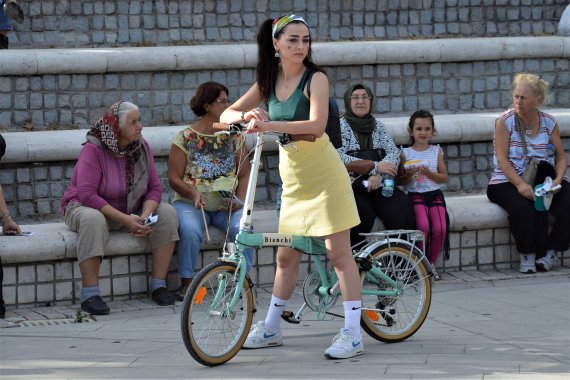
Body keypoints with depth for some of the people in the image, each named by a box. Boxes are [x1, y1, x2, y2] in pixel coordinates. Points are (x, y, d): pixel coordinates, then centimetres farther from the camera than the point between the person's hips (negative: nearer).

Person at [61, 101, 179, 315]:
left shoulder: (142, 147, -4)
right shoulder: (93, 150, -20)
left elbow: (154, 188, -5)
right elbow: (86, 194, -28)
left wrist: (144, 217, -26)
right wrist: (125, 219, -32)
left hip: (132, 210, 5)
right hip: (86, 207, -5)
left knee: (167, 213, -17)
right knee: (92, 220, -39)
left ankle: (158, 285, -14)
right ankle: (89, 295, -37)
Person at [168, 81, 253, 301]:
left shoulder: (234, 137, 10)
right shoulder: (185, 138, 1)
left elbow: (244, 175, 10)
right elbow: (174, 178, -1)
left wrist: (240, 200, -8)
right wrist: (193, 193, -19)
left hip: (227, 206, 2)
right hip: (191, 203, -2)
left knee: (242, 228, -30)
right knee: (190, 230, -34)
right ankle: (186, 282, -18)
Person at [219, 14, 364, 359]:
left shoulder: (316, 78, -11)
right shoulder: (268, 83, 5)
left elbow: (316, 124, -26)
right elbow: (226, 115, 4)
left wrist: (269, 125, -36)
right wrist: (248, 116, -20)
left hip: (324, 175, -5)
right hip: (293, 178, 5)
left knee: (338, 252, -6)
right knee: (286, 255, 12)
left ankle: (353, 333, -6)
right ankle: (272, 328, 23)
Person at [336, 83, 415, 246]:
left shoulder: (378, 126, 15)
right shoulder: (340, 126, 2)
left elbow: (394, 153, 3)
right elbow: (340, 159, -12)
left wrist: (378, 175, -17)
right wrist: (375, 166, -18)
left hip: (377, 186, 4)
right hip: (350, 188, -4)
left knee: (403, 207, -23)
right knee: (362, 214, -33)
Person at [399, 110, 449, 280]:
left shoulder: (436, 151, 12)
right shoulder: (406, 153, 7)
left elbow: (444, 177, 7)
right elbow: (400, 180, 7)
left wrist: (428, 173, -9)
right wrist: (409, 175, -13)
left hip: (435, 194, 2)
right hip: (415, 194, -2)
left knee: (440, 228, -22)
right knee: (423, 225, -28)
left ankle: (431, 263, -1)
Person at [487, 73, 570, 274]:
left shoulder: (549, 122, 8)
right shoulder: (505, 121, -3)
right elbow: (502, 159, -10)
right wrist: (520, 184, -24)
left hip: (543, 179, 4)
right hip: (508, 181, -4)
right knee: (522, 209, -35)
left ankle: (551, 250, -5)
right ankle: (527, 255, -11)